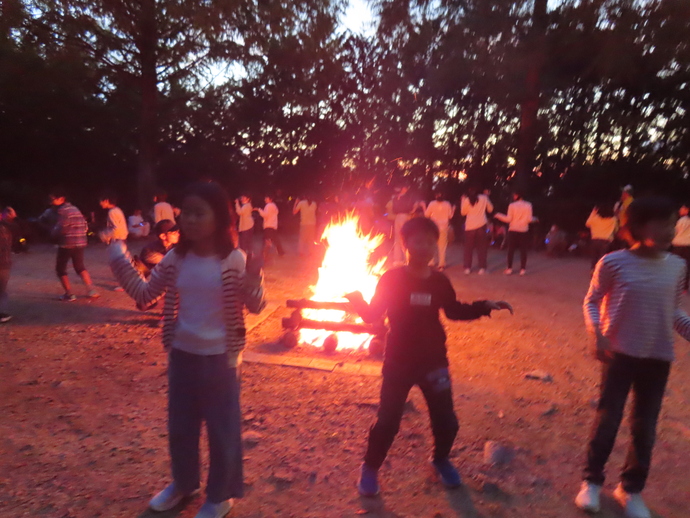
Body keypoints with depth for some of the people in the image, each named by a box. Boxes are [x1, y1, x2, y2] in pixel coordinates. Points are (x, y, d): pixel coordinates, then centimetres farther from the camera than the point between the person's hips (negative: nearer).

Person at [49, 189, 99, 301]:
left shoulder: (62, 211, -11)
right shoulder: (75, 209, 14)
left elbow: (61, 229, -18)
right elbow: (85, 227, 15)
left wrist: (53, 232, 1)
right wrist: (77, 234, 14)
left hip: (66, 244, -8)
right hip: (80, 243, 8)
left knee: (60, 269, 9)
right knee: (80, 267, 20)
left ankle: (69, 294, 7)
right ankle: (91, 290, 11)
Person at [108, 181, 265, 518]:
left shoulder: (234, 260, -14)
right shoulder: (175, 259, -2)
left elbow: (254, 307, -11)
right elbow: (144, 295, 6)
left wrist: (253, 282, -31)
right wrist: (119, 257, -2)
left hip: (219, 357, -4)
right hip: (182, 354, 5)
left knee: (222, 428, 10)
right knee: (179, 425, 21)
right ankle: (183, 483, 46)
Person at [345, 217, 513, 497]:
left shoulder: (440, 281, -3)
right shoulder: (391, 279, -12)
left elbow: (455, 311, 13)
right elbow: (372, 315, -8)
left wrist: (485, 306, 3)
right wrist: (356, 300, -28)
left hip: (433, 362, 3)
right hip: (398, 363, -3)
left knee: (446, 421, 10)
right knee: (387, 422, 2)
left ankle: (440, 459, 42)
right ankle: (370, 468, 28)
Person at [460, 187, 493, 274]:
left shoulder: (466, 200, -3)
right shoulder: (484, 198, 0)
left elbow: (463, 212, 7)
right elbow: (490, 209, 11)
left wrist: (462, 201, 16)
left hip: (470, 226, 0)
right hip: (481, 225, 0)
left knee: (468, 248, 9)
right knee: (481, 247, 7)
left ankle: (467, 268, 7)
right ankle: (482, 268, 1)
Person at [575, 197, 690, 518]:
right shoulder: (613, 263, -12)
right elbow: (592, 301, -2)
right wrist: (598, 334, -16)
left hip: (658, 358, 4)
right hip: (620, 354, -3)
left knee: (645, 427, 12)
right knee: (607, 419, 5)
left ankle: (631, 489, 33)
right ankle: (592, 482, 27)